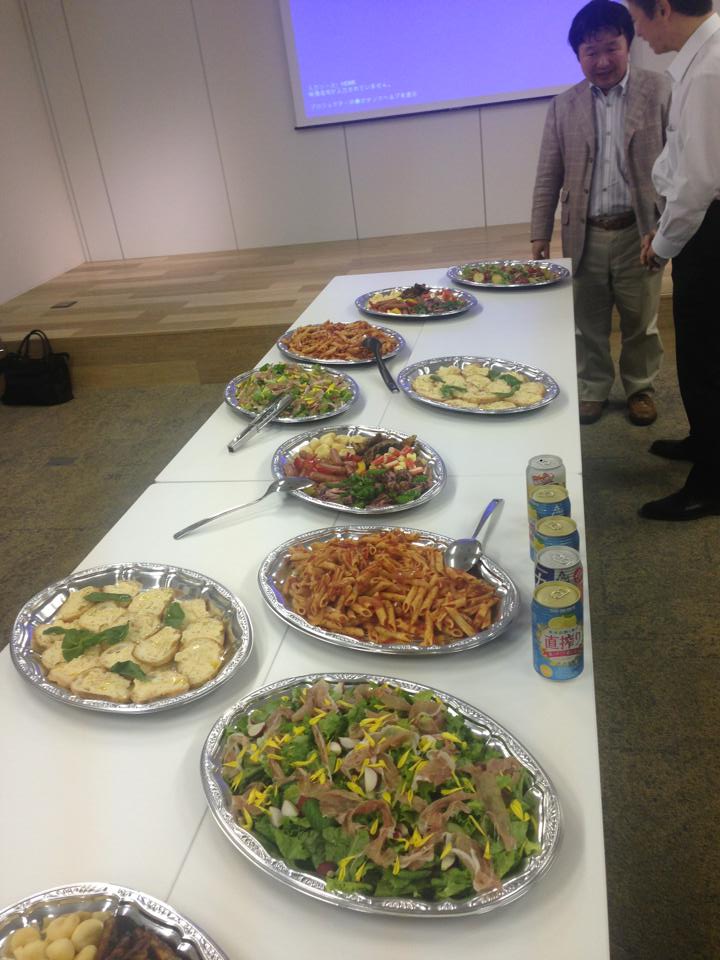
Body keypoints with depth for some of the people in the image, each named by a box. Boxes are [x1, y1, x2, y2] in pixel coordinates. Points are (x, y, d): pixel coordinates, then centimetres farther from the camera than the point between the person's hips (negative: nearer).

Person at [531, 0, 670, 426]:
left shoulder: (659, 91, -1)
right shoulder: (564, 106, 6)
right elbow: (548, 177, 7)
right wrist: (540, 235, 3)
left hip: (640, 232, -1)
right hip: (585, 235, 2)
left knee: (641, 320, 11)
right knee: (588, 322, 10)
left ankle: (641, 387, 30)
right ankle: (592, 390, 27)